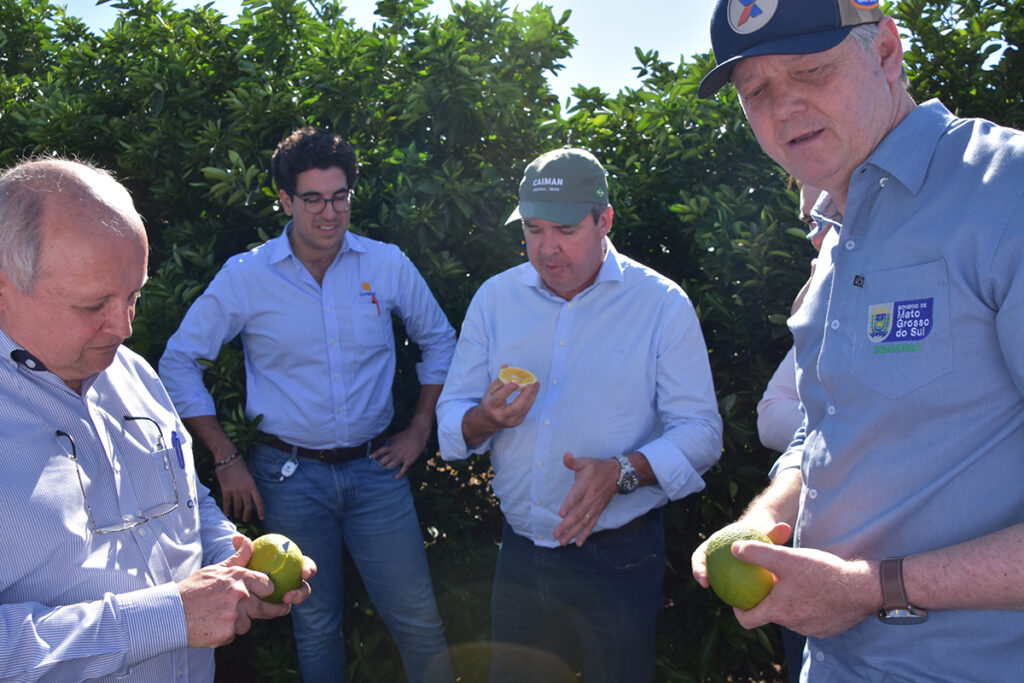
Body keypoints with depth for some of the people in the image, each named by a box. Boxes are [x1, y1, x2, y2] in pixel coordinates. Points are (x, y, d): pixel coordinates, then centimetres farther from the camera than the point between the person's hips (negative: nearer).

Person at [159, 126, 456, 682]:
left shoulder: (388, 265, -2)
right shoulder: (244, 276, -6)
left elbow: (439, 340, 12)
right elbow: (179, 362, 2)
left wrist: (420, 428, 6)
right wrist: (226, 459, -2)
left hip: (375, 467, 1)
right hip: (289, 474, 0)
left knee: (417, 619, 5)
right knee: (316, 625, 14)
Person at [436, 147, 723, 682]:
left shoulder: (662, 304, -8)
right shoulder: (495, 297, 2)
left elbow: (699, 432, -11)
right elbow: (451, 421, 2)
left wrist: (620, 471, -28)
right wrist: (486, 418, -21)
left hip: (618, 558, -3)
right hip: (519, 551, 4)